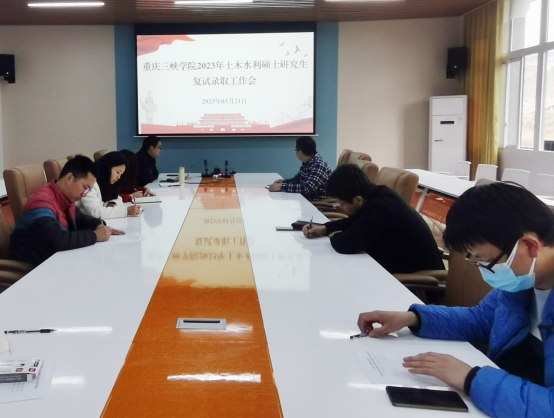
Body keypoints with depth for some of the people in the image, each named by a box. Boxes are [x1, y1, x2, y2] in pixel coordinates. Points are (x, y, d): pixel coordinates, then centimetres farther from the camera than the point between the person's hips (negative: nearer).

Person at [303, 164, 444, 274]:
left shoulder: (380, 208, -32)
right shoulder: (377, 195, -3)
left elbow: (345, 245, -34)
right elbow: (354, 221, 16)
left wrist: (334, 236, -11)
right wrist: (325, 228, 4)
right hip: (405, 263, 8)